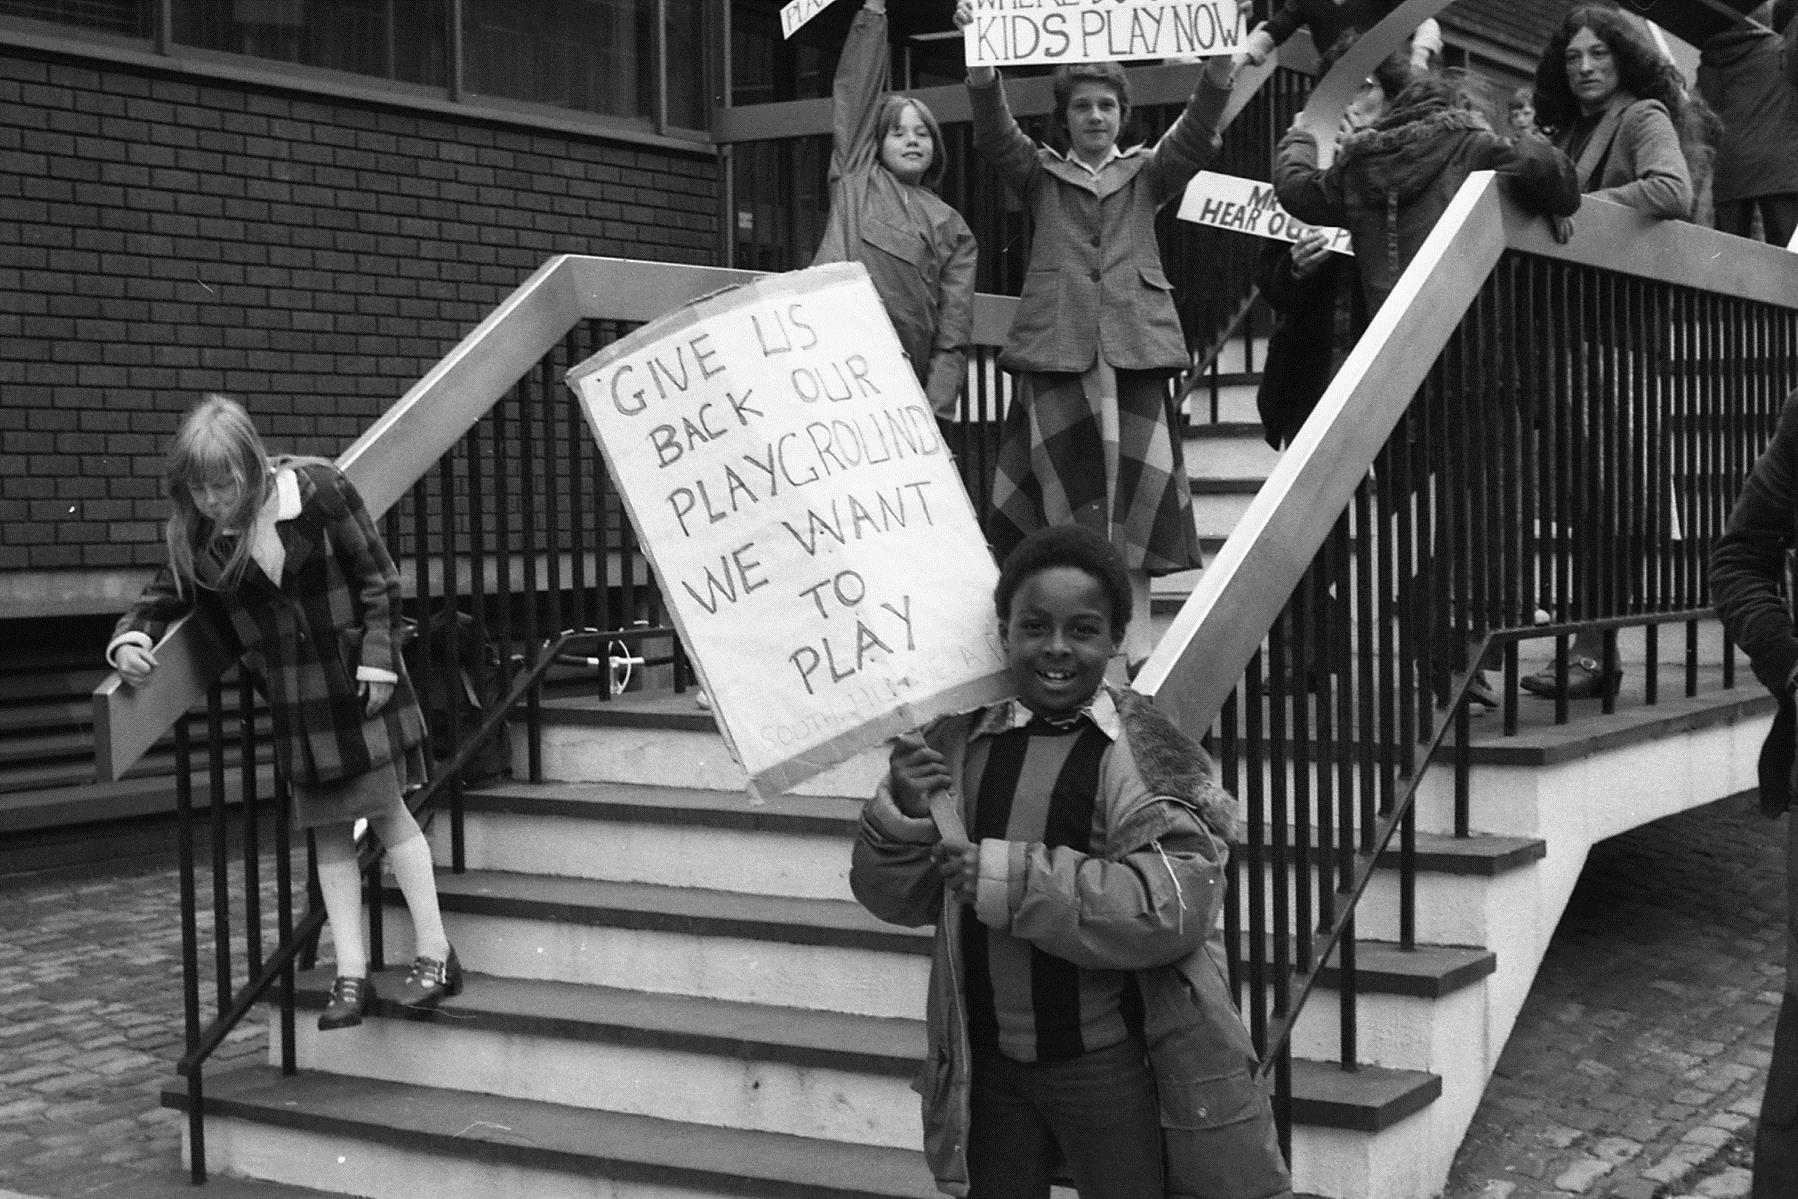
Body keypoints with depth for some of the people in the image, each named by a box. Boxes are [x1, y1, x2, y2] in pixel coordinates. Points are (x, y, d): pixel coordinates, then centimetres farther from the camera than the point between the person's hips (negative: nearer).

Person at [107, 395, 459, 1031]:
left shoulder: (318, 488, -16)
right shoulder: (197, 535, -6)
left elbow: (378, 577, -10)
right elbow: (163, 597, 5)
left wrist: (377, 658, -14)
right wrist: (129, 639, -16)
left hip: (355, 676, -4)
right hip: (292, 698, 4)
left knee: (387, 809, 1)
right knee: (327, 829, 6)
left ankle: (435, 954, 10)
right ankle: (351, 975, 10)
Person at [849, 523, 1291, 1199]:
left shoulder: (1150, 751, -11)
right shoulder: (957, 743, 4)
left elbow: (1175, 907, -22)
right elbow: (890, 896, 7)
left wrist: (1007, 877, -23)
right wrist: (902, 813, -13)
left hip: (1111, 1064, -4)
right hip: (988, 1067, 5)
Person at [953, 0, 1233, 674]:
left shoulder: (1148, 175, 18)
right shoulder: (1040, 177, 16)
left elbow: (1197, 134, 2)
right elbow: (994, 134, 0)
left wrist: (1220, 63, -15)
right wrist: (979, 57, -17)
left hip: (1135, 348, 1)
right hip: (1057, 349, 0)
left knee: (1134, 490, -4)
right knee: (1062, 488, -5)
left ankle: (1136, 645, -3)